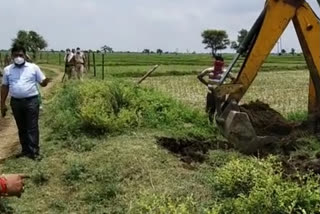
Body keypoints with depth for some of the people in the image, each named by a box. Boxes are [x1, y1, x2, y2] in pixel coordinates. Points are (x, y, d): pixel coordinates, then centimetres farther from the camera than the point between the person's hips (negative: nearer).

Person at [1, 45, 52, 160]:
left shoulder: (33, 67, -1)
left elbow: (42, 82, 2)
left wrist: (46, 81, -23)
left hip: (31, 101, -3)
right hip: (16, 102, 3)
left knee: (32, 127, -2)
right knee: (21, 128, 12)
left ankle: (34, 151, 2)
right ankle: (25, 150, 23)